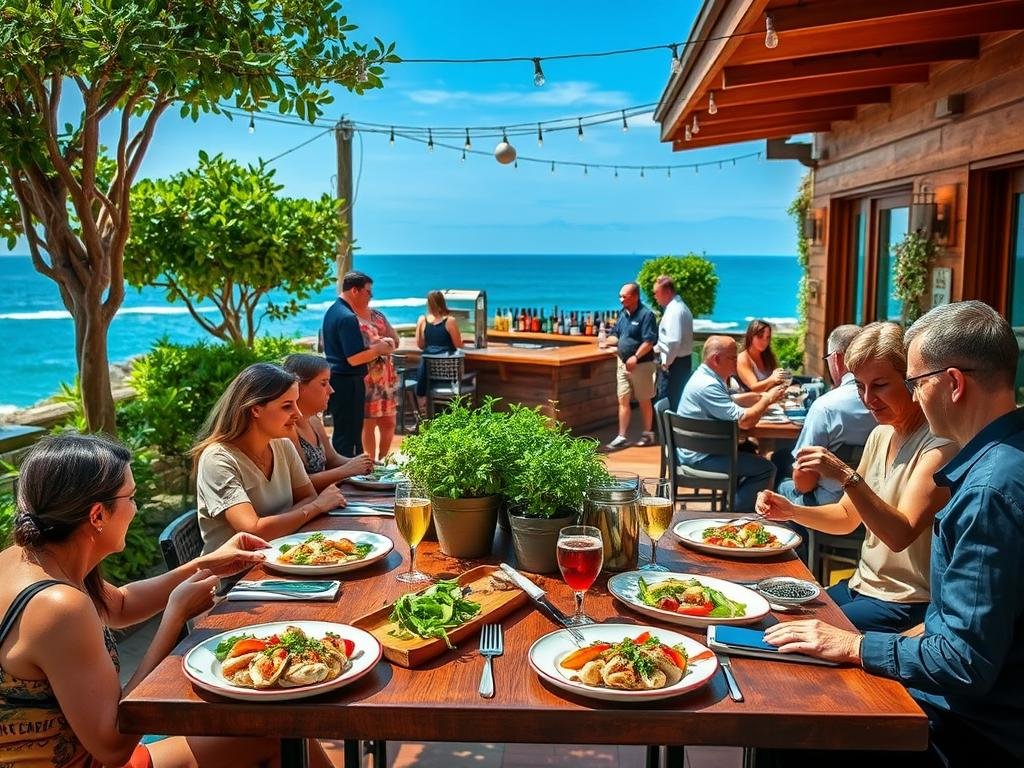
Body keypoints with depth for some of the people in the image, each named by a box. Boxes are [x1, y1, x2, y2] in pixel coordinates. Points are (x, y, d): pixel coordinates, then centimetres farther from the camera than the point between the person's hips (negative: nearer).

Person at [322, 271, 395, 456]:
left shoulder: (333, 311, 13)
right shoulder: (347, 318, -19)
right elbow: (354, 359, -24)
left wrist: (372, 345, 11)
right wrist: (378, 349, -10)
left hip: (336, 379, 10)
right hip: (348, 383, -10)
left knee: (342, 432, 18)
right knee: (348, 434, -4)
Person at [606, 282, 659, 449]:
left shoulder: (646, 315, -15)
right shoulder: (623, 313, 8)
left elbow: (649, 341, -20)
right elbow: (616, 335, 16)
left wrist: (635, 357, -25)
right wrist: (608, 341, -4)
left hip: (641, 364, -7)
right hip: (623, 363, 7)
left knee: (644, 400, 7)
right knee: (623, 400, 5)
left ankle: (648, 434, 22)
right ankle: (622, 437, 8)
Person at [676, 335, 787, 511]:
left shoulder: (707, 377, 9)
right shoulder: (707, 386, -25)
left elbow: (733, 400, 21)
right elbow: (744, 421, -26)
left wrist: (764, 396, 7)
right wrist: (768, 399, -11)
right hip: (700, 456, -11)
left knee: (749, 449, 26)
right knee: (766, 469, -10)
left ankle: (732, 503, 28)